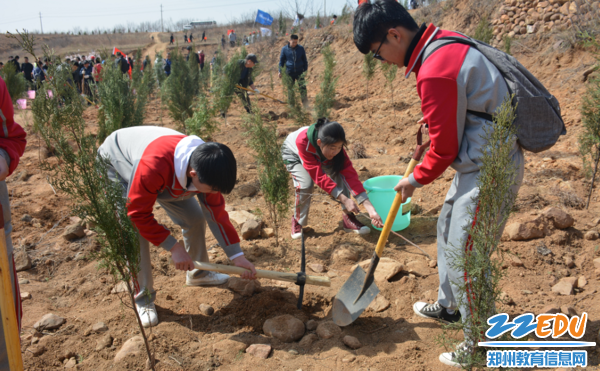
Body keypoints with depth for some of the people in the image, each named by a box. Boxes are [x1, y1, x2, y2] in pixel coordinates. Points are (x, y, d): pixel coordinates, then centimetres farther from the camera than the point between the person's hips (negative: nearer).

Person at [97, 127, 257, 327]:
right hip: (117, 166, -5)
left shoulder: (206, 168, -28)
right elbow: (138, 213, -34)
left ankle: (198, 273, 23)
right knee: (135, 234, -18)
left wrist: (237, 255, -17)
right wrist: (174, 247, -33)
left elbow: (217, 212, -16)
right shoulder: (153, 166, -48)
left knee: (195, 217, 0)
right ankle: (143, 298, 2)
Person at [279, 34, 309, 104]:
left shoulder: (301, 48, 2)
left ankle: (305, 103, -4)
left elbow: (304, 60, 11)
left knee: (303, 87, -10)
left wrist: (305, 70, 8)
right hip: (289, 72, 0)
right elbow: (281, 60, 8)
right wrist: (280, 71, 3)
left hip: (300, 72, 0)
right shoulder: (284, 49, 0)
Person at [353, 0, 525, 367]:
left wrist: (417, 179, -2)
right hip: (482, 159, 10)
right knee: (448, 227, 23)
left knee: (463, 255, -1)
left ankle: (480, 342, 18)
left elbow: (444, 149, -17)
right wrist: (434, 117, 8)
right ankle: (449, 305, 43)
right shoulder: (443, 41, 4)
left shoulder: (434, 72, -26)